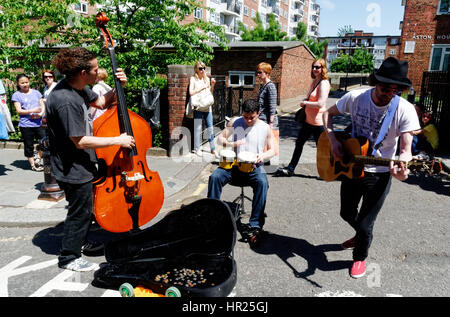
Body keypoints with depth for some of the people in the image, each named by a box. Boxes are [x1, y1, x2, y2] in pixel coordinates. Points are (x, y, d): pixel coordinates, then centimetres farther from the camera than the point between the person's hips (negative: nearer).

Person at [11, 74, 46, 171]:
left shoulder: (36, 92, 13)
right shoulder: (16, 95, 3)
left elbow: (43, 105, 10)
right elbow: (19, 111, -4)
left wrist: (41, 114, -11)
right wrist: (33, 110, -19)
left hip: (39, 123, 2)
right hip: (26, 125, -2)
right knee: (29, 146, 6)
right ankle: (33, 165, 18)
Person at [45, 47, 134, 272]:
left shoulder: (79, 88, 0)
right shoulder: (65, 101, -29)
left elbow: (102, 103, 16)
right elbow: (80, 141, -29)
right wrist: (118, 140, -23)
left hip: (81, 165, 10)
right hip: (72, 169, -10)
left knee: (85, 207, 25)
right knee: (80, 211, 6)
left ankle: (81, 243, 46)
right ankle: (69, 258, 26)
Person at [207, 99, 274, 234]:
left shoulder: (265, 128, 3)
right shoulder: (235, 123, 5)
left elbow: (271, 150, 8)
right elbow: (220, 138, 7)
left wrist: (262, 156, -15)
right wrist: (230, 144, -15)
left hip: (255, 166, -1)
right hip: (234, 164, 2)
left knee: (262, 182, -33)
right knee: (215, 177, -25)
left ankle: (255, 225, -27)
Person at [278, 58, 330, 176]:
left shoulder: (324, 83, -15)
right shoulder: (314, 81, 12)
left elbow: (320, 104, -25)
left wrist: (305, 103, -13)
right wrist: (305, 101, 6)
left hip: (318, 122, -10)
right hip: (308, 120, 10)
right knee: (299, 143, 16)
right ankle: (290, 169, 28)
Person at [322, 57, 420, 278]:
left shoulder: (405, 110, -19)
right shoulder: (355, 98, -12)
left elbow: (406, 148, -22)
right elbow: (328, 113, 1)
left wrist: (401, 166, -45)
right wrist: (333, 141, -12)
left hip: (379, 175, -3)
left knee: (365, 224, 1)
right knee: (347, 213, 21)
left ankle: (360, 257, 32)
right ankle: (362, 234, 55)